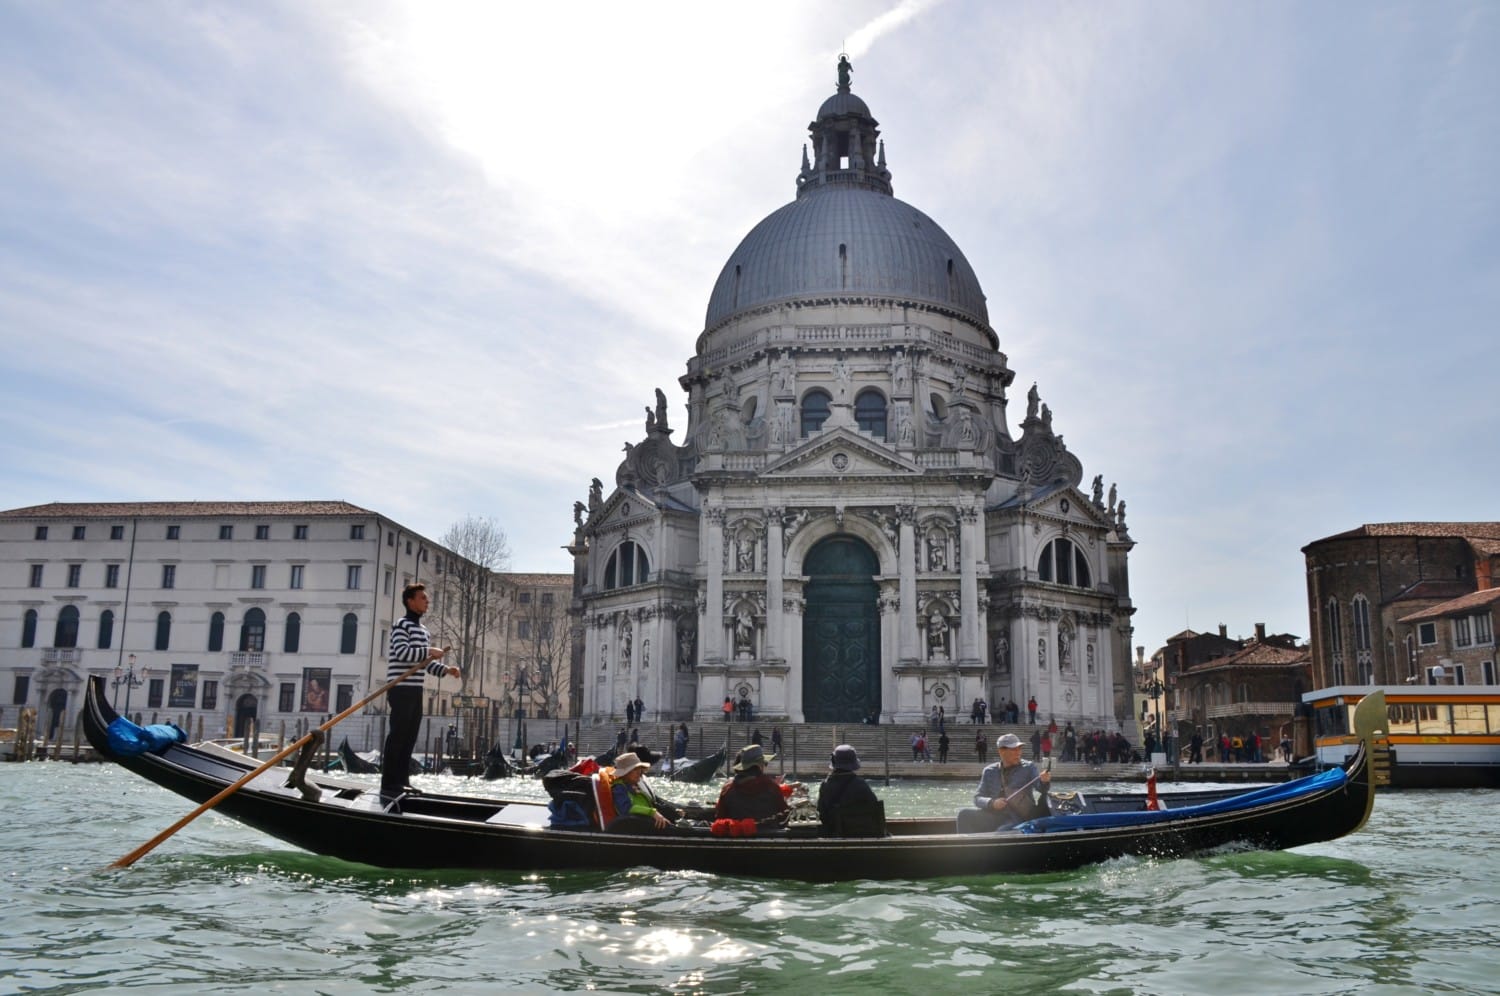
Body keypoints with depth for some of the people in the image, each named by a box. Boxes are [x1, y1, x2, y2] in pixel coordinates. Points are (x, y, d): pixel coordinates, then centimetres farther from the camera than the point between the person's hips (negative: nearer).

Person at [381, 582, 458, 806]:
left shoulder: (423, 630, 19)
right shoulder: (402, 624, -7)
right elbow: (401, 652, -21)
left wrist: (445, 669, 5)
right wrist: (429, 651, -21)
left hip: (415, 689, 9)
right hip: (401, 688, -9)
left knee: (409, 738, 9)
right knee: (397, 736, -9)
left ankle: (401, 782, 15)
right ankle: (389, 786, -7)